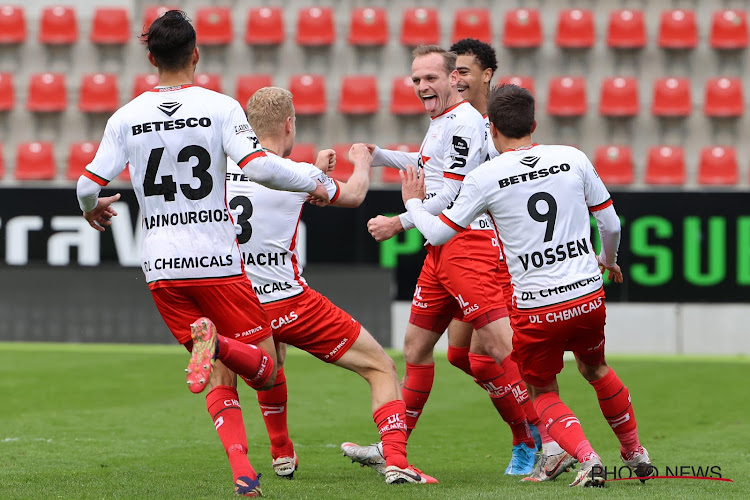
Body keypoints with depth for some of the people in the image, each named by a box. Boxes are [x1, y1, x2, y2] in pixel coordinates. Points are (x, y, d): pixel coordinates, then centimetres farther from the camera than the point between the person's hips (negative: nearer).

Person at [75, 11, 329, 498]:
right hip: (218, 262, -3)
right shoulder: (220, 107, -4)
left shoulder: (126, 117, 4)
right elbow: (258, 166, -16)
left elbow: (89, 186, 4)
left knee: (221, 379, 12)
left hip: (161, 267, 3)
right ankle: (215, 341, -28)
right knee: (265, 370, 5)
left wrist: (91, 210, 28)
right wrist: (313, 184, 0)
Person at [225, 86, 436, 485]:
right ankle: (395, 460, -14)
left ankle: (282, 455, 44)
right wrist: (362, 162, 33)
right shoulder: (299, 174, -10)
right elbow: (353, 196, 11)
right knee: (381, 367, 3)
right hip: (291, 303, -5)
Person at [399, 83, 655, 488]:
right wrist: (609, 259, 30)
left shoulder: (484, 178, -7)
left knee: (543, 392, 18)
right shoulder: (573, 159, 0)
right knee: (595, 368, 30)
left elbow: (438, 233, 2)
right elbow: (611, 223, 8)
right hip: (589, 293, 3)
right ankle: (636, 453, 38)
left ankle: (587, 458, -5)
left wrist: (413, 202, 23)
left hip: (535, 307, -3)